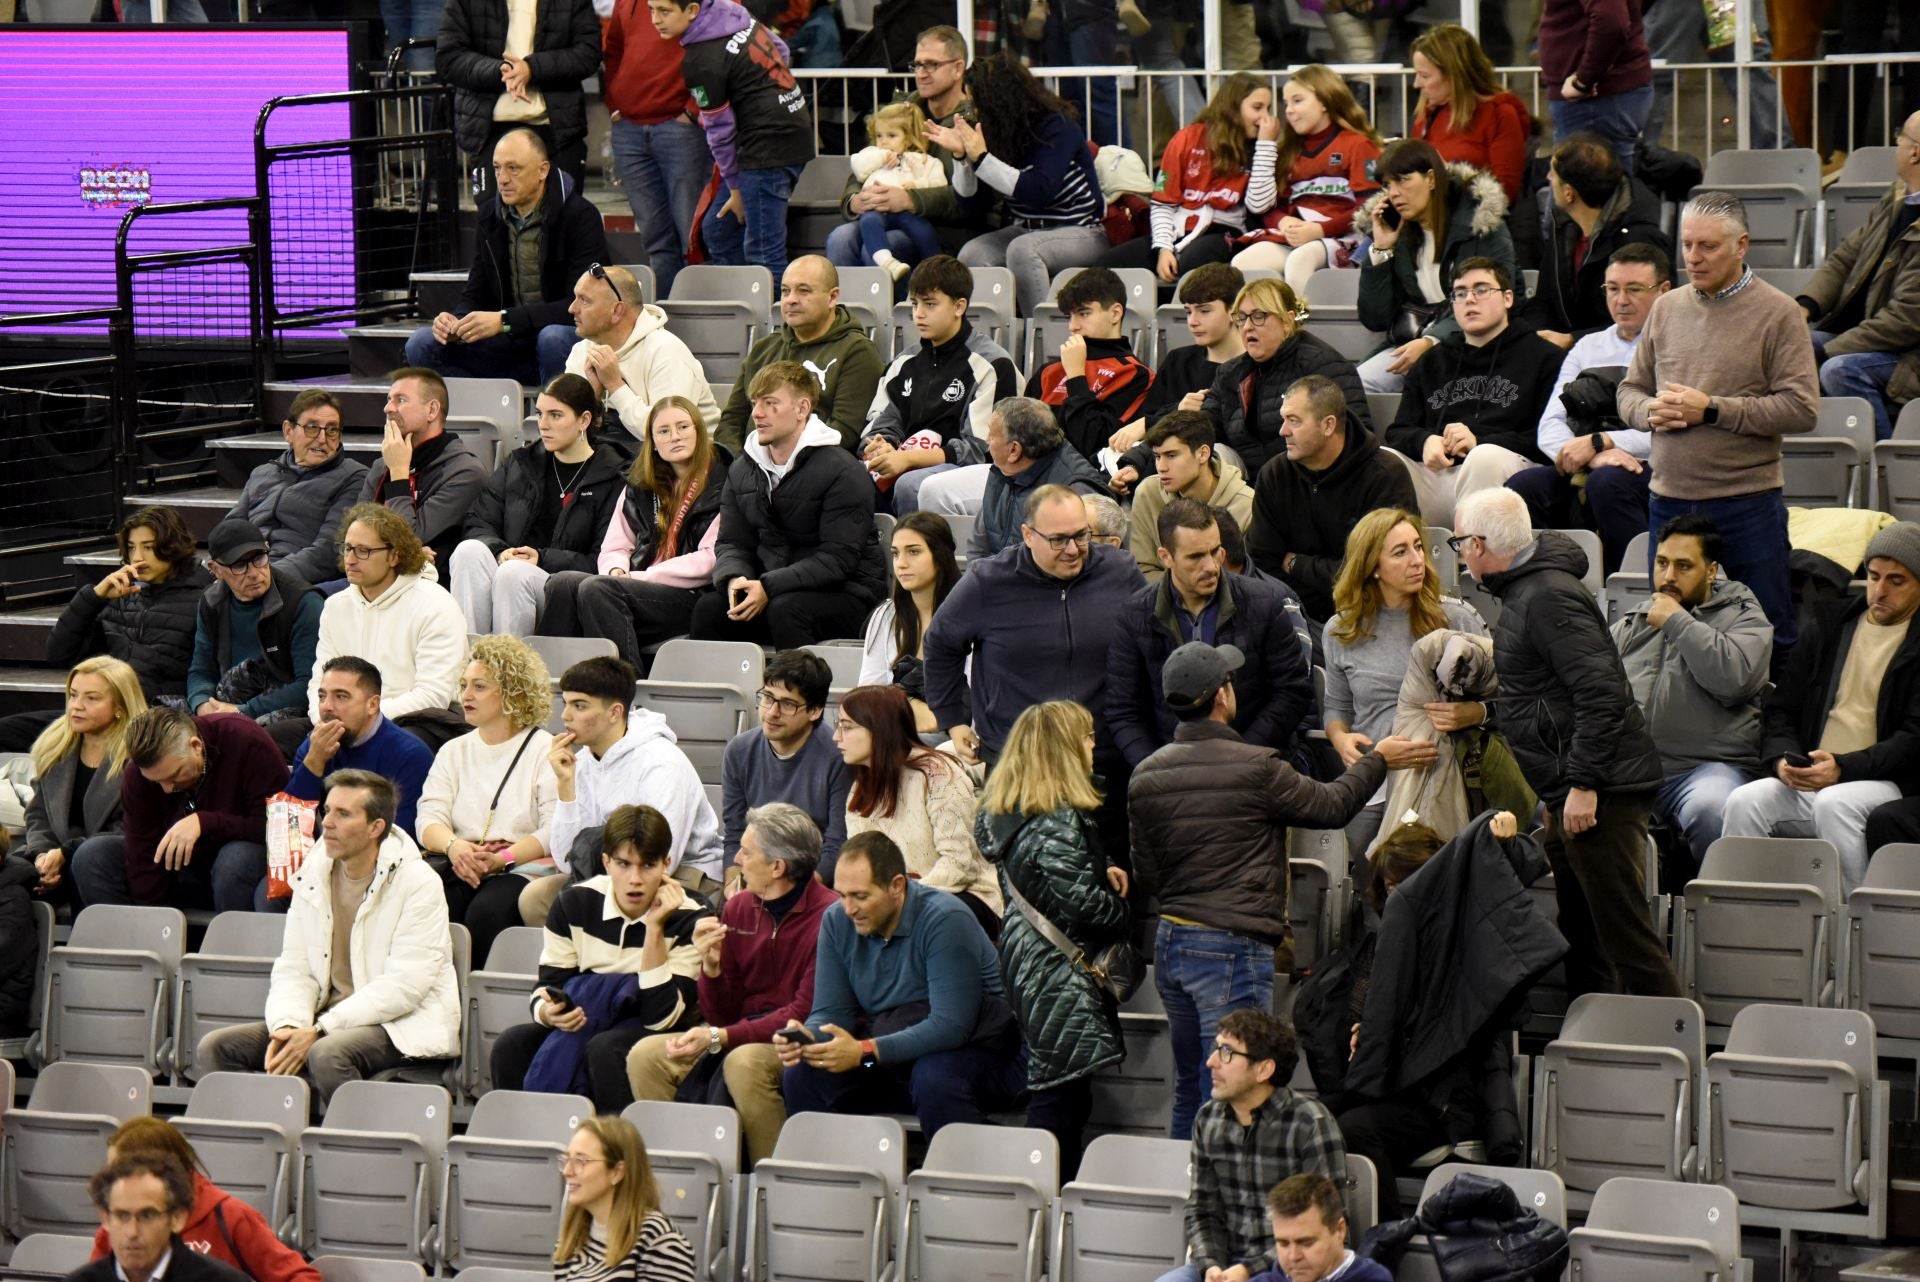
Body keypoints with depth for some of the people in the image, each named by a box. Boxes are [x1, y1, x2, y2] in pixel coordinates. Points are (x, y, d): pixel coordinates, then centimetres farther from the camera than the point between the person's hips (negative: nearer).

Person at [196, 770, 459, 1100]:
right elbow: (294, 969, 8)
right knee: (216, 1047, -10)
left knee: (327, 1055, -37)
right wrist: (287, 1026, -15)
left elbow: (405, 986, -17)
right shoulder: (313, 876, 11)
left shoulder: (418, 884, -9)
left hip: (403, 1025, -7)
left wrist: (320, 1030, -22)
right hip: (327, 1021, 7)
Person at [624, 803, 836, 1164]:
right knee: (646, 1055, -13)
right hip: (744, 1033, 7)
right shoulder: (738, 910, 7)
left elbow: (806, 1014, -17)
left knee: (744, 1062, -35)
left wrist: (720, 1037, -22)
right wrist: (711, 966, -10)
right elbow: (721, 1017, 11)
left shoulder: (828, 917, -14)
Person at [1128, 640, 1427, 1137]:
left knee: (1188, 1087, 17)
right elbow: (1331, 806, 1)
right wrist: (1377, 760, 17)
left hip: (1170, 944, 7)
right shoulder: (1255, 768, -14)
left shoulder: (1146, 775, 5)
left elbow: (1147, 877, 11)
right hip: (1233, 947, -7)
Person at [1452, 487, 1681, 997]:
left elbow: (1600, 692, -24)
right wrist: (1483, 713, 27)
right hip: (1573, 789, 11)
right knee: (1579, 935, 15)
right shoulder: (1524, 591, 16)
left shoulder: (1548, 597, -16)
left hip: (1599, 789, -11)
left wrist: (1583, 783, -24)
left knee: (1621, 927, -12)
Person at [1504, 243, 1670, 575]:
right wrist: (1591, 457, -11)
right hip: (1583, 474, 4)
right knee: (1523, 485, -24)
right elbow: (1549, 428, 10)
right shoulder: (1588, 348, 22)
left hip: (1652, 473, -4)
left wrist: (1598, 443, -12)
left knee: (1607, 482, -36)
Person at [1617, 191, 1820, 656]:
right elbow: (1630, 391, 17)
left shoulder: (1778, 313, -4)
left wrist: (1712, 410, -15)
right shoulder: (1667, 309, 12)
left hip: (1747, 500, -5)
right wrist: (1651, 411, -7)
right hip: (1669, 500, 5)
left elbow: (1802, 408, -12)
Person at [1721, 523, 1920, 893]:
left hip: (1886, 781, -5)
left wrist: (1843, 768, -19)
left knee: (1834, 804, -36)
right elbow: (1781, 708, 19)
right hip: (1807, 779, 5)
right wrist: (1783, 758, -3)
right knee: (1745, 801, -23)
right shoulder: (1832, 626, 20)